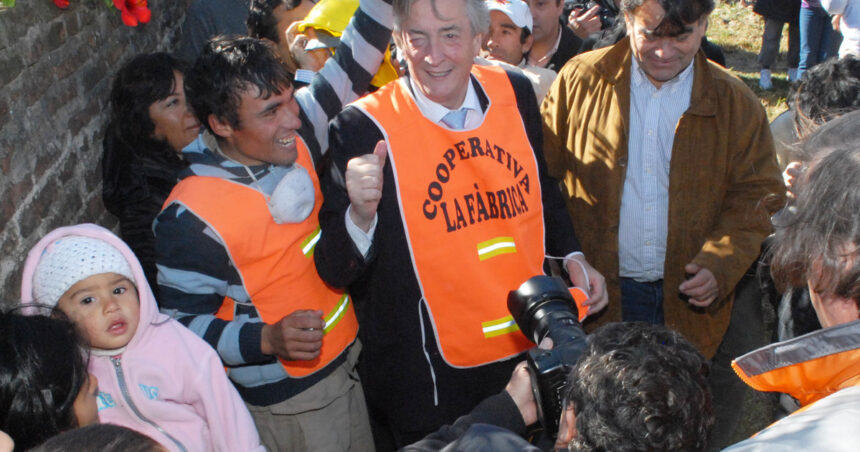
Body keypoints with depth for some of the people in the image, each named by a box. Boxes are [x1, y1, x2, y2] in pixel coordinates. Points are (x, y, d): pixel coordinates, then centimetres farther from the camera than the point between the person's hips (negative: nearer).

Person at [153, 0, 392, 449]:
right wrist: (267, 339, -31)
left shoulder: (295, 138, -6)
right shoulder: (191, 218, -24)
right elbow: (185, 324, -17)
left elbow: (351, 68, 1)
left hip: (347, 362, 7)